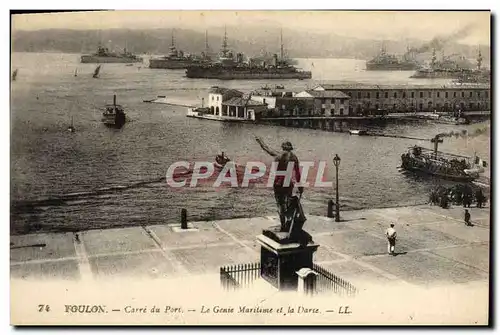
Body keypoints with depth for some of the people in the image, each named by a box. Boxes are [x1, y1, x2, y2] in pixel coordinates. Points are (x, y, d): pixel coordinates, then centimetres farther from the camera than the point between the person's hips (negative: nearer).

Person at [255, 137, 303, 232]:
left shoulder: (278, 155, -9)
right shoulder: (294, 157, 1)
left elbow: (266, 148, 5)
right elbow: (297, 173, 4)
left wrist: (259, 140, 22)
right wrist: (300, 186, 12)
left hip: (279, 184, -4)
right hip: (289, 184, 4)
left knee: (281, 205, 2)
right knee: (289, 205, 16)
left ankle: (283, 226, 3)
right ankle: (290, 226, 21)